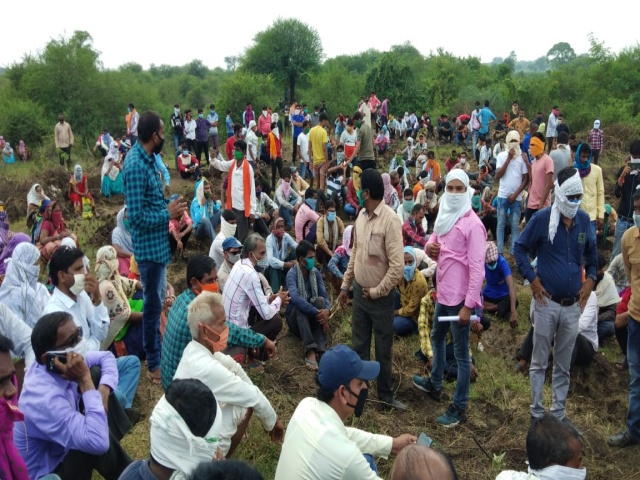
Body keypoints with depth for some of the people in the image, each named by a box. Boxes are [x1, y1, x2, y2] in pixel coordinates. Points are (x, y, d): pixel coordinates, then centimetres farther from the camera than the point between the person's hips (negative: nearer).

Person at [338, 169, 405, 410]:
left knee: (382, 349, 11)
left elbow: (397, 267, -22)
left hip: (380, 297, -6)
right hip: (359, 291, 6)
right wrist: (345, 285, 13)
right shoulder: (361, 216, 2)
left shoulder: (390, 220, -20)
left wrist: (376, 292, -14)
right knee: (359, 345, 17)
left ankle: (385, 394, 29)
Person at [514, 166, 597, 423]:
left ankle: (559, 414, 27)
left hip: (573, 304, 4)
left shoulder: (584, 219, 2)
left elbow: (591, 252, 17)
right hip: (547, 302, -4)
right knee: (539, 362, 7)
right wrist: (532, 279, -8)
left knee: (563, 365, 14)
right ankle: (537, 413, 20)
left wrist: (590, 279, 4)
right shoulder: (542, 218, -10)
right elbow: (520, 248, -2)